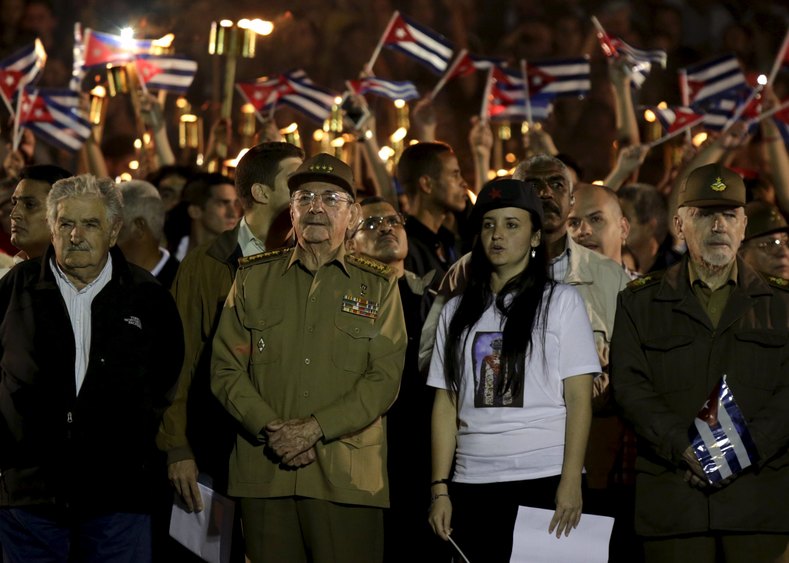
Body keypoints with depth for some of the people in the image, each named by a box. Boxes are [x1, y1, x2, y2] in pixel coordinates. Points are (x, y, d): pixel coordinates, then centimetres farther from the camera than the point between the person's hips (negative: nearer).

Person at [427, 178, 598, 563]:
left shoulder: (561, 301, 5)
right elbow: (446, 404, 11)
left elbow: (579, 397, -1)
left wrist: (571, 479, -11)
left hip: (544, 481, -3)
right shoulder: (457, 312, 14)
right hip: (472, 484, 3)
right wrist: (440, 489, 2)